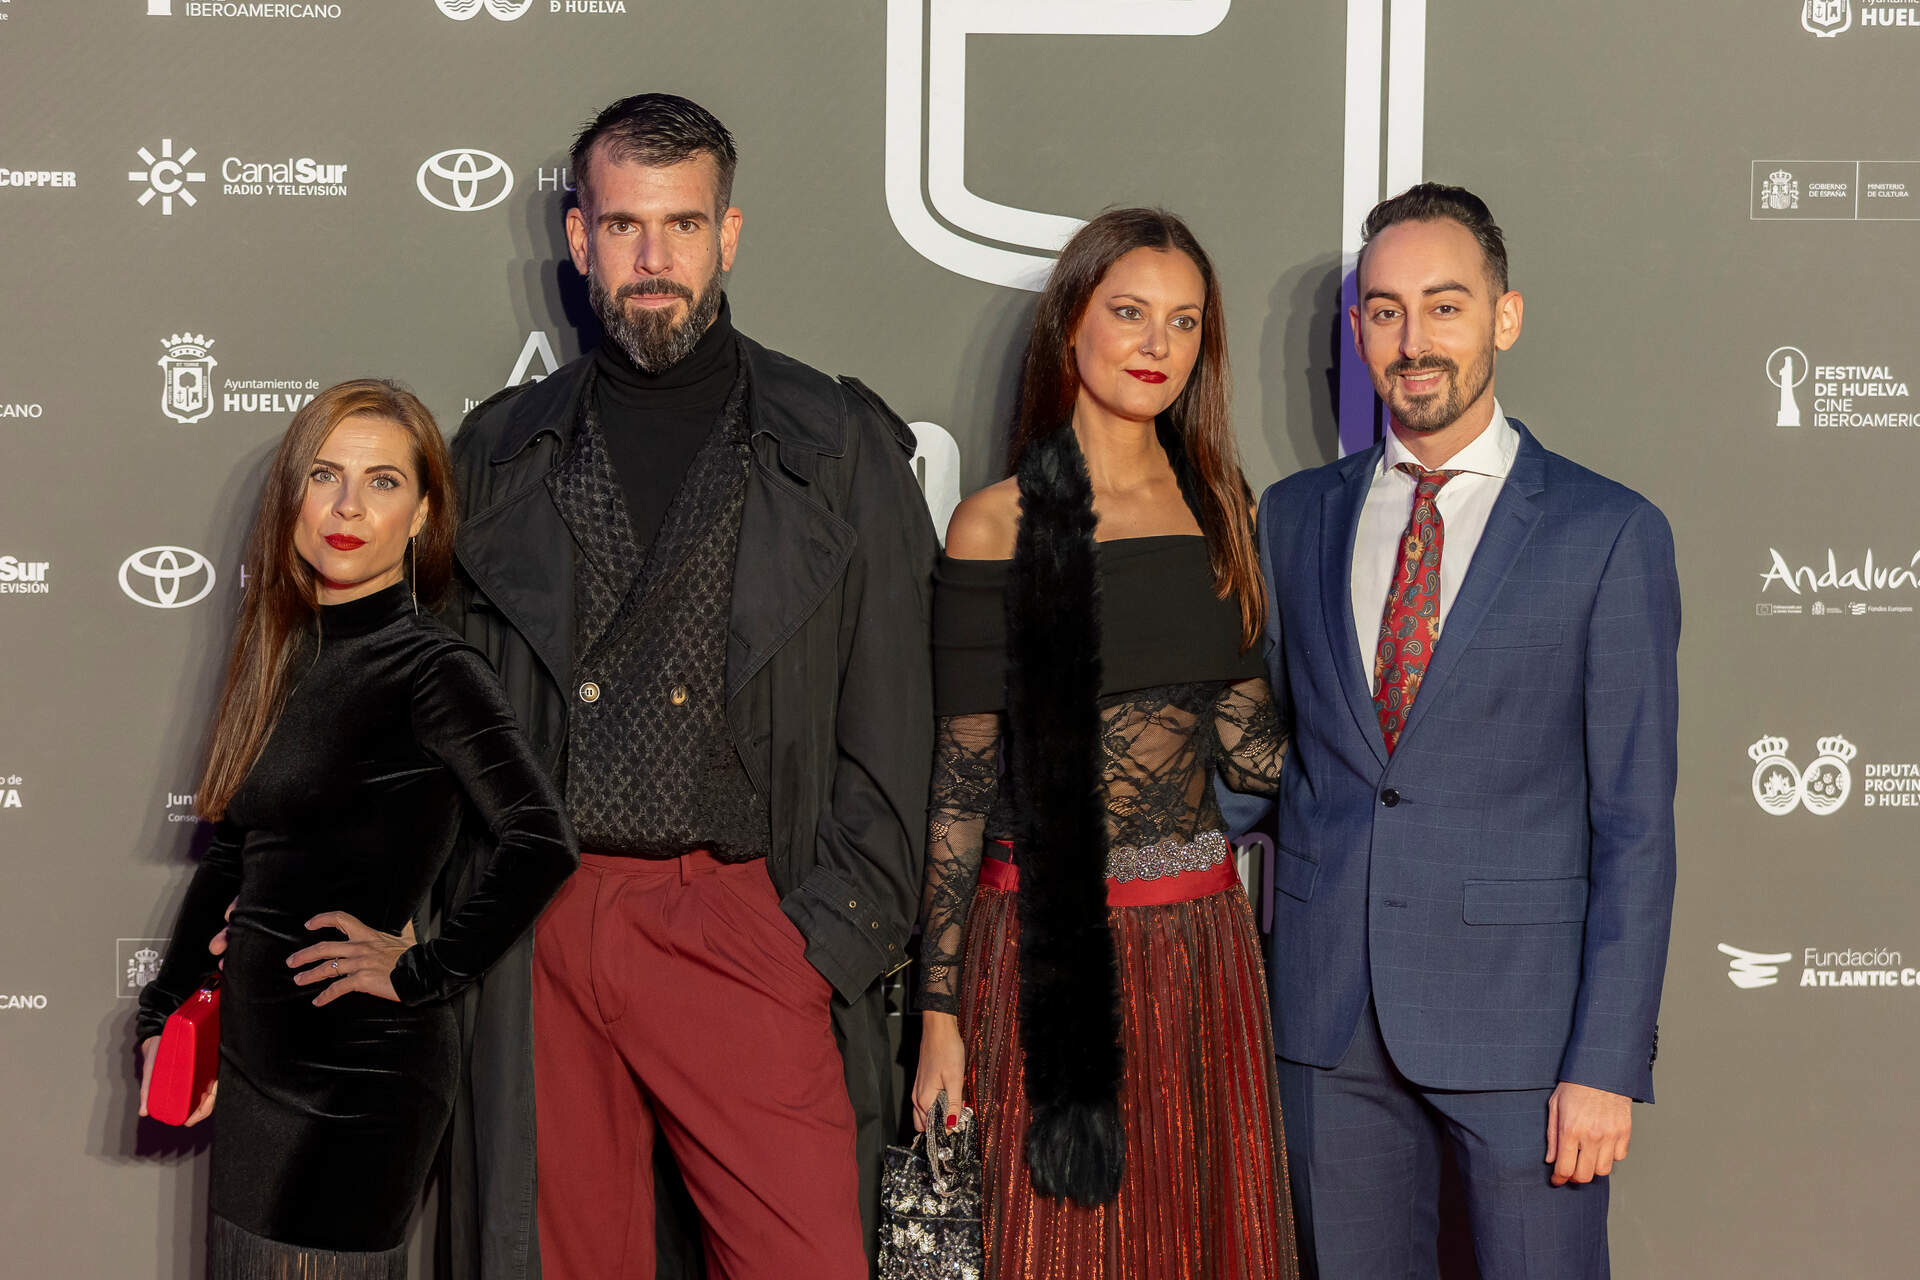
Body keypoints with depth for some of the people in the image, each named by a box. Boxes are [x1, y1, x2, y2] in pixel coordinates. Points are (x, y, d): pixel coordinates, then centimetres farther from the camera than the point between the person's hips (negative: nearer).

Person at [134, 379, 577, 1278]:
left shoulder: (428, 666, -14)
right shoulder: (286, 652, 10)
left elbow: (539, 846, -27)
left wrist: (421, 973, -18)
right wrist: (163, 1016, 15)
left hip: (357, 1073, -8)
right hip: (254, 1059, 8)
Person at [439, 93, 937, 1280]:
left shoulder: (840, 449, 6)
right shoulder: (504, 452, 13)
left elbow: (887, 733, 3)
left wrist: (833, 937, -6)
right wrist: (457, 914, 5)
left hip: (744, 928, -2)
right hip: (543, 935, 2)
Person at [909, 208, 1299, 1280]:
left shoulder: (1220, 506, 9)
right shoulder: (1000, 524, -5)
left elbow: (1249, 748, 11)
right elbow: (962, 776, -5)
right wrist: (941, 1011, -6)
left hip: (1200, 935, 4)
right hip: (1048, 940, -4)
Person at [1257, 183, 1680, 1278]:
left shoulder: (1610, 533, -3)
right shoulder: (1295, 518, 10)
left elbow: (1635, 821, -5)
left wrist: (1609, 1061, -11)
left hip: (1521, 1020, -3)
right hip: (1331, 1018, 4)